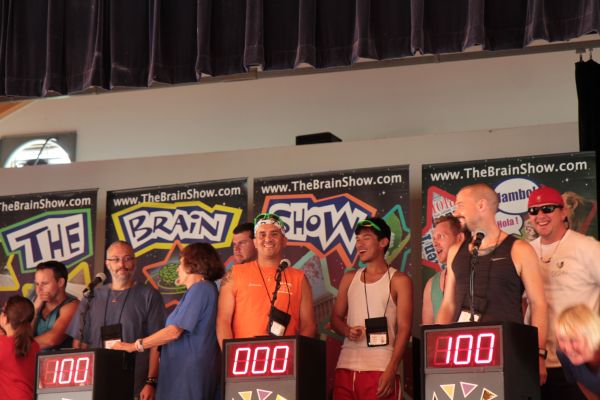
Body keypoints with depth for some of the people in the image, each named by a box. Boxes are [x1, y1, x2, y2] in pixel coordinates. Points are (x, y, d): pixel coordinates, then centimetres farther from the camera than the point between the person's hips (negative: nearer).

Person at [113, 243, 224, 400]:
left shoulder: (200, 289, -11)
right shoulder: (203, 289, 20)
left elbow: (174, 331, -16)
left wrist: (134, 346, -9)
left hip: (190, 373, -9)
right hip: (184, 371, 9)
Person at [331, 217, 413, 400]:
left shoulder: (399, 280, 2)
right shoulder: (349, 278, 16)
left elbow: (404, 329, -4)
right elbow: (336, 318, 20)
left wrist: (391, 370, -14)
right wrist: (347, 331, -4)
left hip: (380, 369, -4)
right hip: (346, 367, 4)